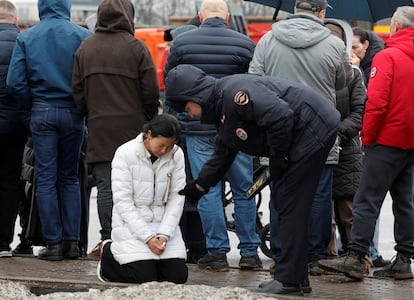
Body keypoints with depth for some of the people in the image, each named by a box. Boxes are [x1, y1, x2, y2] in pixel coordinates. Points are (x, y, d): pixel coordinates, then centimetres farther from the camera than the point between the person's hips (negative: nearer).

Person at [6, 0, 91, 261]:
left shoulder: (26, 38, 1)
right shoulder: (82, 35, -4)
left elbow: (15, 82, -3)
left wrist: (32, 107, 9)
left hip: (42, 112, 0)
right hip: (73, 113, 0)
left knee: (46, 178, 4)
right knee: (70, 178, 10)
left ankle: (53, 243, 0)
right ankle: (72, 241, 6)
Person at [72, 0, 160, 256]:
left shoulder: (84, 49, 7)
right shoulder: (136, 48, -5)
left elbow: (78, 92, 9)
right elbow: (151, 92, -5)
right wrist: (148, 120, 10)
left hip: (99, 130, 3)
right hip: (131, 129, -3)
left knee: (106, 187, 2)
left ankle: (108, 241, -1)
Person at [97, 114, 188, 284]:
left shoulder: (176, 155, -3)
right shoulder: (125, 153, -13)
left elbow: (176, 198, -2)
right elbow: (123, 201, -15)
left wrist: (164, 234, -15)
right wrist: (148, 237, -20)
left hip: (163, 222, 4)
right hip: (131, 223, -4)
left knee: (178, 275, -10)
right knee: (145, 276, -17)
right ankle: (109, 253, 12)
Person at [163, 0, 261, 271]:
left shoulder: (181, 43, -2)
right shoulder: (245, 43, -4)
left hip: (198, 128, 0)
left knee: (208, 190, 4)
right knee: (244, 190, 10)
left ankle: (217, 252, 3)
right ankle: (249, 251, 12)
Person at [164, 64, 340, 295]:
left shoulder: (233, 93, -19)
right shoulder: (222, 110, 15)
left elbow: (280, 116, -27)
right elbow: (222, 156, 28)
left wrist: (278, 159, -16)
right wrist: (198, 187, 28)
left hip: (312, 127, -11)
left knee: (291, 204, -8)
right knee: (283, 200, 12)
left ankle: (290, 280, -5)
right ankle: (298, 278, 16)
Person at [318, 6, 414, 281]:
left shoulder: (387, 57, -11)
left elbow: (376, 102, -17)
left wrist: (368, 135, -7)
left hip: (388, 140, -7)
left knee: (368, 199, -7)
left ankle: (356, 257, -11)